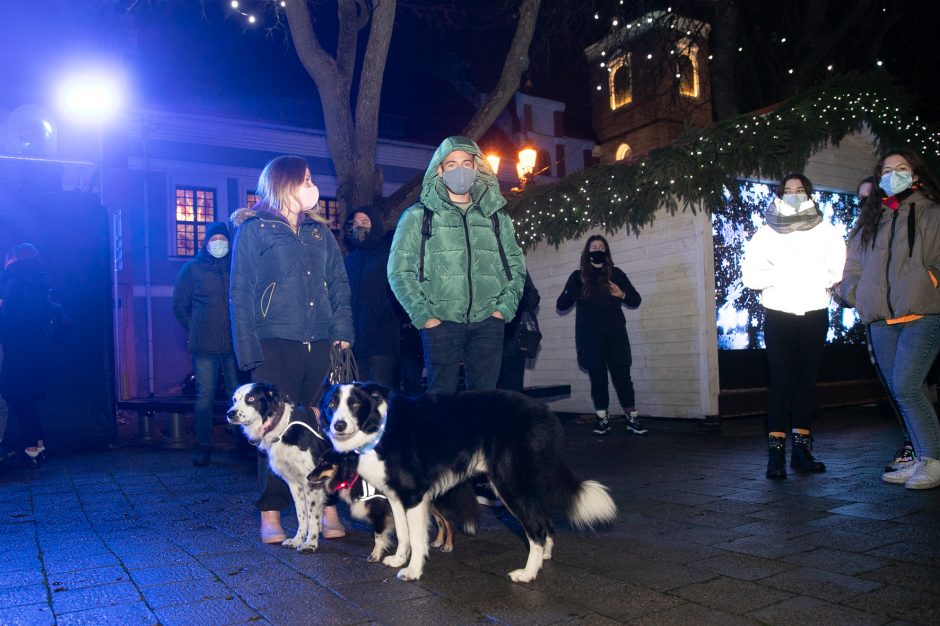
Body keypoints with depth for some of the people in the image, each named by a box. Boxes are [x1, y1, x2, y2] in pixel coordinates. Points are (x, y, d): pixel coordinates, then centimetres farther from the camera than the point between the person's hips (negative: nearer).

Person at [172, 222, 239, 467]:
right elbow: (179, 304, 11)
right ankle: (203, 447, 7)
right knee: (205, 395, 0)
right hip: (205, 346, -1)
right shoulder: (191, 269, 9)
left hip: (235, 344, 1)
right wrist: (196, 330, 9)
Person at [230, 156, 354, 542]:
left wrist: (342, 331, 0)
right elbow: (241, 295, -1)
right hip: (276, 346, -4)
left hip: (321, 346, 4)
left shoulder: (319, 232, 19)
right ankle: (271, 514, 10)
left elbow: (339, 285, 15)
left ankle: (327, 507, 10)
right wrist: (250, 352, -9)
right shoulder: (253, 230, 4)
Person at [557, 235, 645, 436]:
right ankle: (602, 419, 10)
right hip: (589, 336, 0)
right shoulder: (578, 276, 11)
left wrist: (622, 295, -9)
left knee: (622, 375, -5)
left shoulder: (616, 273, 12)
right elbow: (561, 305, 7)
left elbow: (636, 300, 14)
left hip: (615, 333, 0)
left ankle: (632, 418, 1)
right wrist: (570, 295, -16)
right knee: (597, 377, 3)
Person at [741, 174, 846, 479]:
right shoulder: (765, 234, 8)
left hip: (815, 314, 2)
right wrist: (779, 275, -16)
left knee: (807, 380, 4)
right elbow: (750, 275, -2)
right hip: (778, 314, -1)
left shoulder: (826, 232, 10)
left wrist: (816, 277, -18)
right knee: (781, 381, -7)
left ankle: (801, 448, 9)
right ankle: (776, 452, -6)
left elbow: (840, 271, -2)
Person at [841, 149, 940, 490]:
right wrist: (861, 299, 9)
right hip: (882, 322, 5)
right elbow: (852, 268, 21)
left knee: (905, 387, -17)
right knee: (899, 392, 6)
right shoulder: (868, 222, 18)